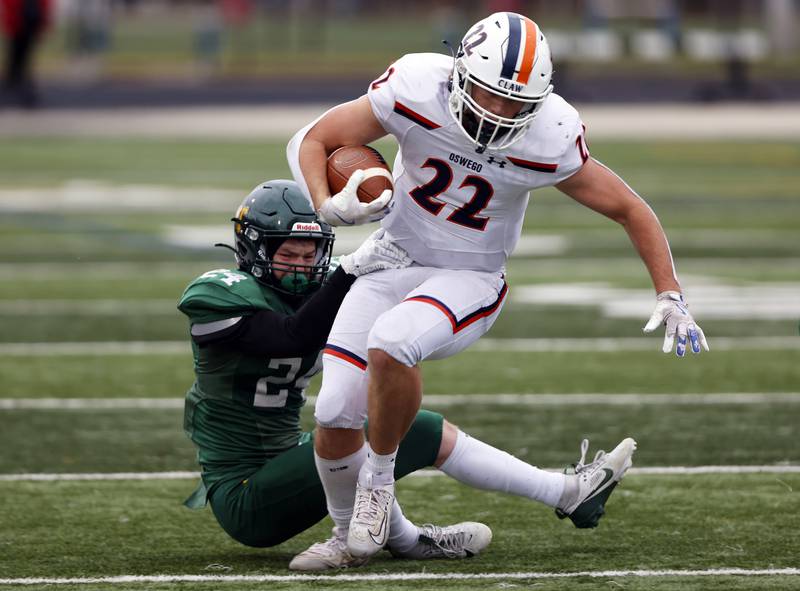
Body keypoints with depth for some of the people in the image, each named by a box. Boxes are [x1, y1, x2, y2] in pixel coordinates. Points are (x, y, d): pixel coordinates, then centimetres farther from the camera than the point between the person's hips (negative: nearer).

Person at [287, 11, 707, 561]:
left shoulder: (550, 139, -20)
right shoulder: (415, 90, -20)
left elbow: (630, 210, -4)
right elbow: (311, 142, -8)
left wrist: (669, 294, -5)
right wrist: (329, 206, -25)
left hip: (469, 279, -2)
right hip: (392, 262, 2)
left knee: (390, 341, -34)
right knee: (337, 419, -10)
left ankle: (379, 474, -8)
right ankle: (350, 533, 19)